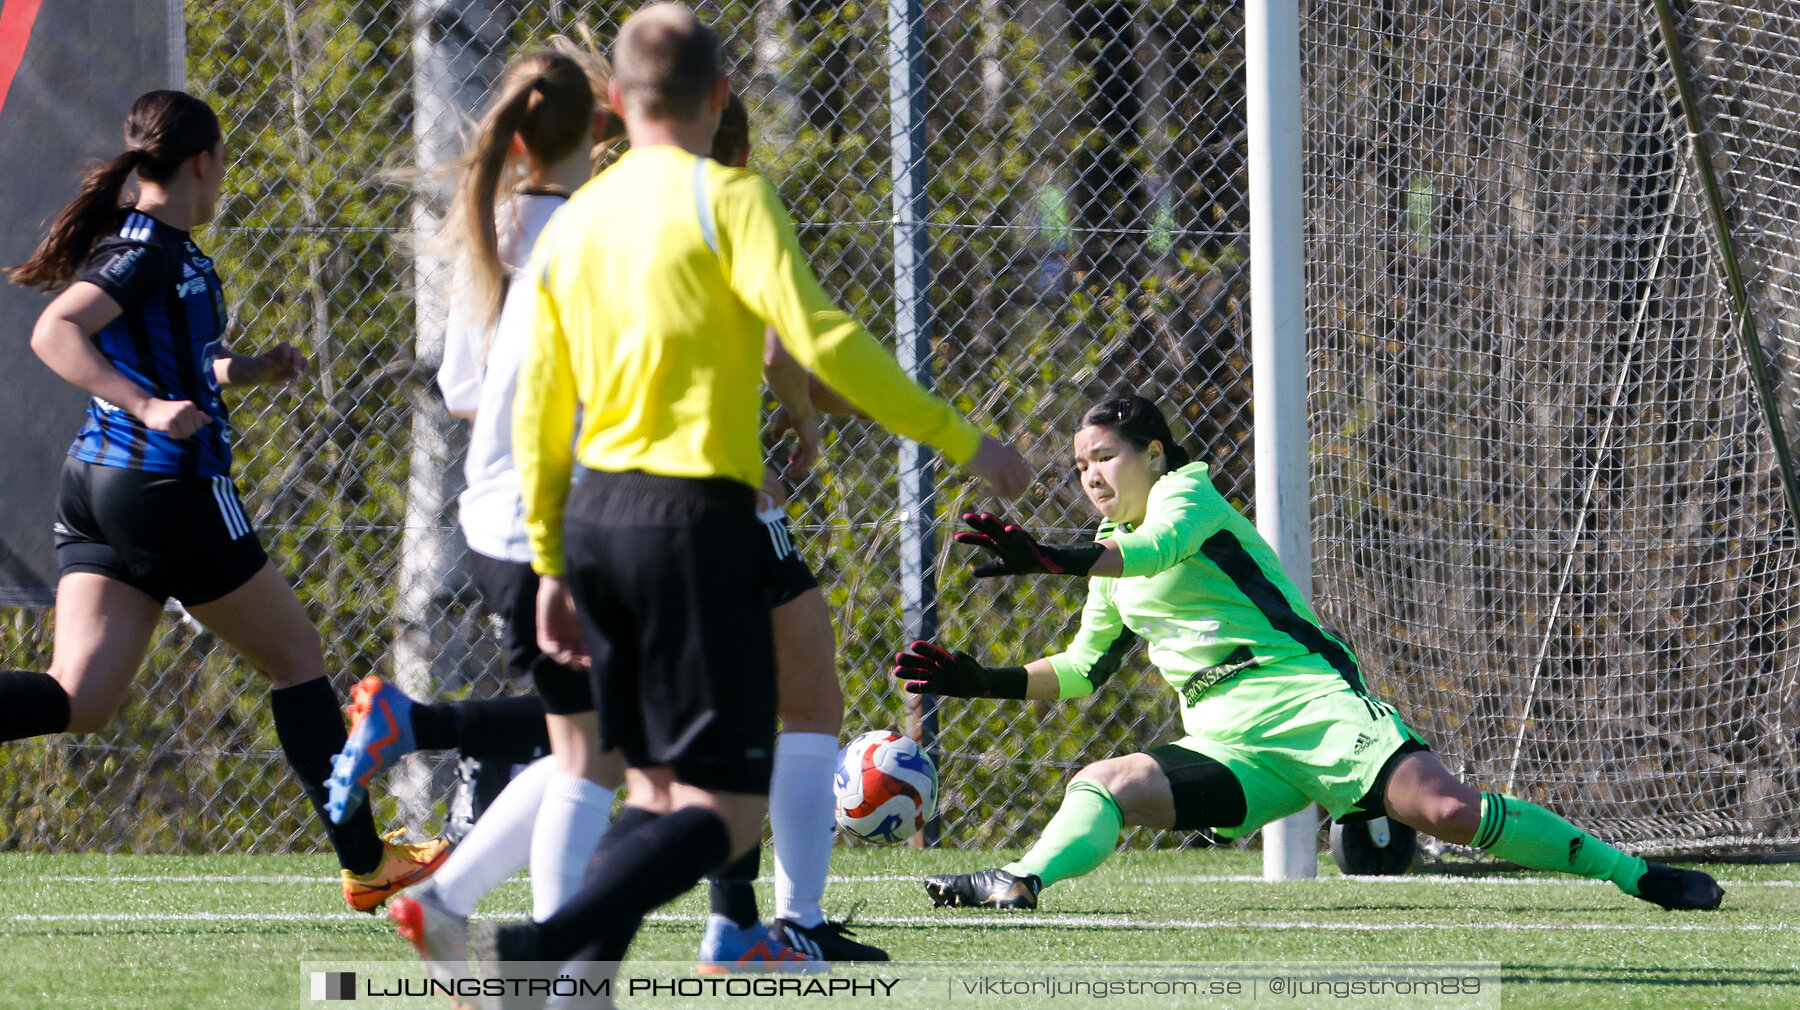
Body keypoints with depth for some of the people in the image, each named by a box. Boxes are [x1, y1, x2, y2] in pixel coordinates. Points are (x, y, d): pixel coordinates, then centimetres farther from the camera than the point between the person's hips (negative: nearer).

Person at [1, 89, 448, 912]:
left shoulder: (137, 243, 15)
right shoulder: (152, 249, -13)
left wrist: (247, 369, 26)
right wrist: (148, 405, -32)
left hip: (96, 480, 9)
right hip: (172, 489, -9)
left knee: (78, 700, -3)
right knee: (297, 656, 10)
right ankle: (366, 863, 18)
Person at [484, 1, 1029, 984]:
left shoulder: (572, 222, 13)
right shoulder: (725, 199, -6)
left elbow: (540, 409, 15)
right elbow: (820, 340, -17)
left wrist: (550, 563, 22)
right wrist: (960, 441, -11)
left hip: (593, 516, 7)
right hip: (695, 516, -7)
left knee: (657, 787, 17)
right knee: (725, 809, -7)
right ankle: (547, 945, -27)